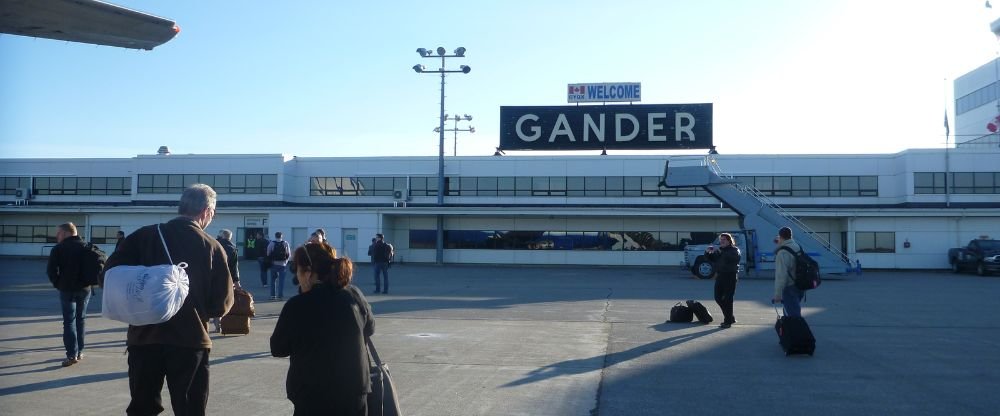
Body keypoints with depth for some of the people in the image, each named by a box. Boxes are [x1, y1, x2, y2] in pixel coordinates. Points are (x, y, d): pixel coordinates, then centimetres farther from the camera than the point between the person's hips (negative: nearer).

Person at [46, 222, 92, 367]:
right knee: (81, 319, 14)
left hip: (67, 289, -4)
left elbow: (51, 270, -12)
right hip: (84, 289, 4)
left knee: (69, 321, 0)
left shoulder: (58, 248, -7)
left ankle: (72, 355, -7)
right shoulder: (86, 247, 5)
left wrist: (57, 284, 1)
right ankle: (79, 352, 17)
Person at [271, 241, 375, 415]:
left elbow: (278, 349, -2)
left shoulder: (296, 305, -16)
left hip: (312, 398, -3)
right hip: (355, 394, 4)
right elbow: (370, 329, 13)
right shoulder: (354, 295, -4)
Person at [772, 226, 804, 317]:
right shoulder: (797, 247, 9)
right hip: (799, 287, 9)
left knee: (794, 316, -8)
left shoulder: (782, 252, -19)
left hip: (789, 288, -9)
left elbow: (781, 275, -22)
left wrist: (777, 294, -18)